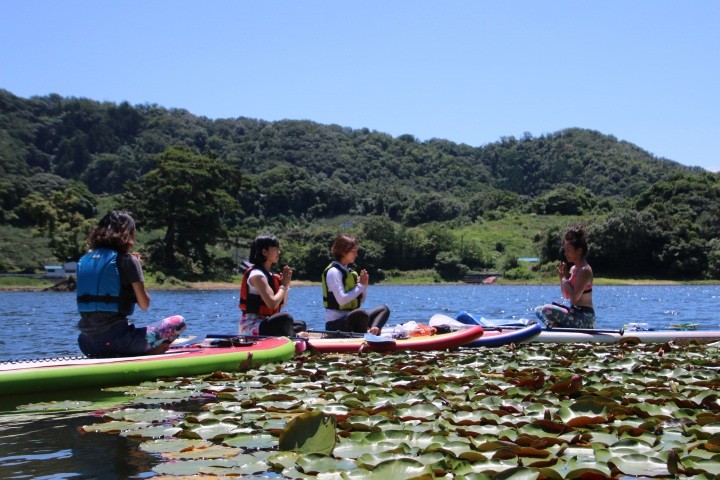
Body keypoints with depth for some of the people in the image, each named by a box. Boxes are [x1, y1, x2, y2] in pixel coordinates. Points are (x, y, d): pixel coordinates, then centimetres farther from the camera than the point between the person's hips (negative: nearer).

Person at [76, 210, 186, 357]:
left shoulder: (84, 260, 11)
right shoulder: (128, 260, -6)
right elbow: (144, 304, -3)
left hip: (90, 346, 6)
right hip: (118, 341, -6)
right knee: (178, 322, 7)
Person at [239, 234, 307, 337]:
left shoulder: (268, 274, 14)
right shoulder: (257, 275, -15)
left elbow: (282, 303, 17)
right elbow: (272, 304, -25)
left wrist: (286, 283, 2)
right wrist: (284, 285, -10)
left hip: (263, 323, 10)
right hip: (251, 327, -10)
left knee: (301, 325, 16)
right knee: (285, 318, -32)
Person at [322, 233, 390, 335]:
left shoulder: (349, 271, 17)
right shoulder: (333, 271, -11)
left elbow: (361, 301, 19)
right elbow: (341, 300, -23)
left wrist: (364, 285, 0)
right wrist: (360, 285, -12)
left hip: (350, 319, 10)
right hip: (335, 324, -10)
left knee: (383, 309, 5)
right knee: (361, 314, -38)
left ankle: (373, 329, -23)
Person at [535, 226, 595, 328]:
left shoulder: (585, 270, -15)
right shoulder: (573, 268, 13)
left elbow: (574, 296, -23)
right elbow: (566, 296, 15)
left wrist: (564, 278, -11)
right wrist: (561, 278, 2)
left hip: (584, 317, -10)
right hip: (575, 313, 10)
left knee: (547, 310, -28)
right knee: (539, 310, 13)